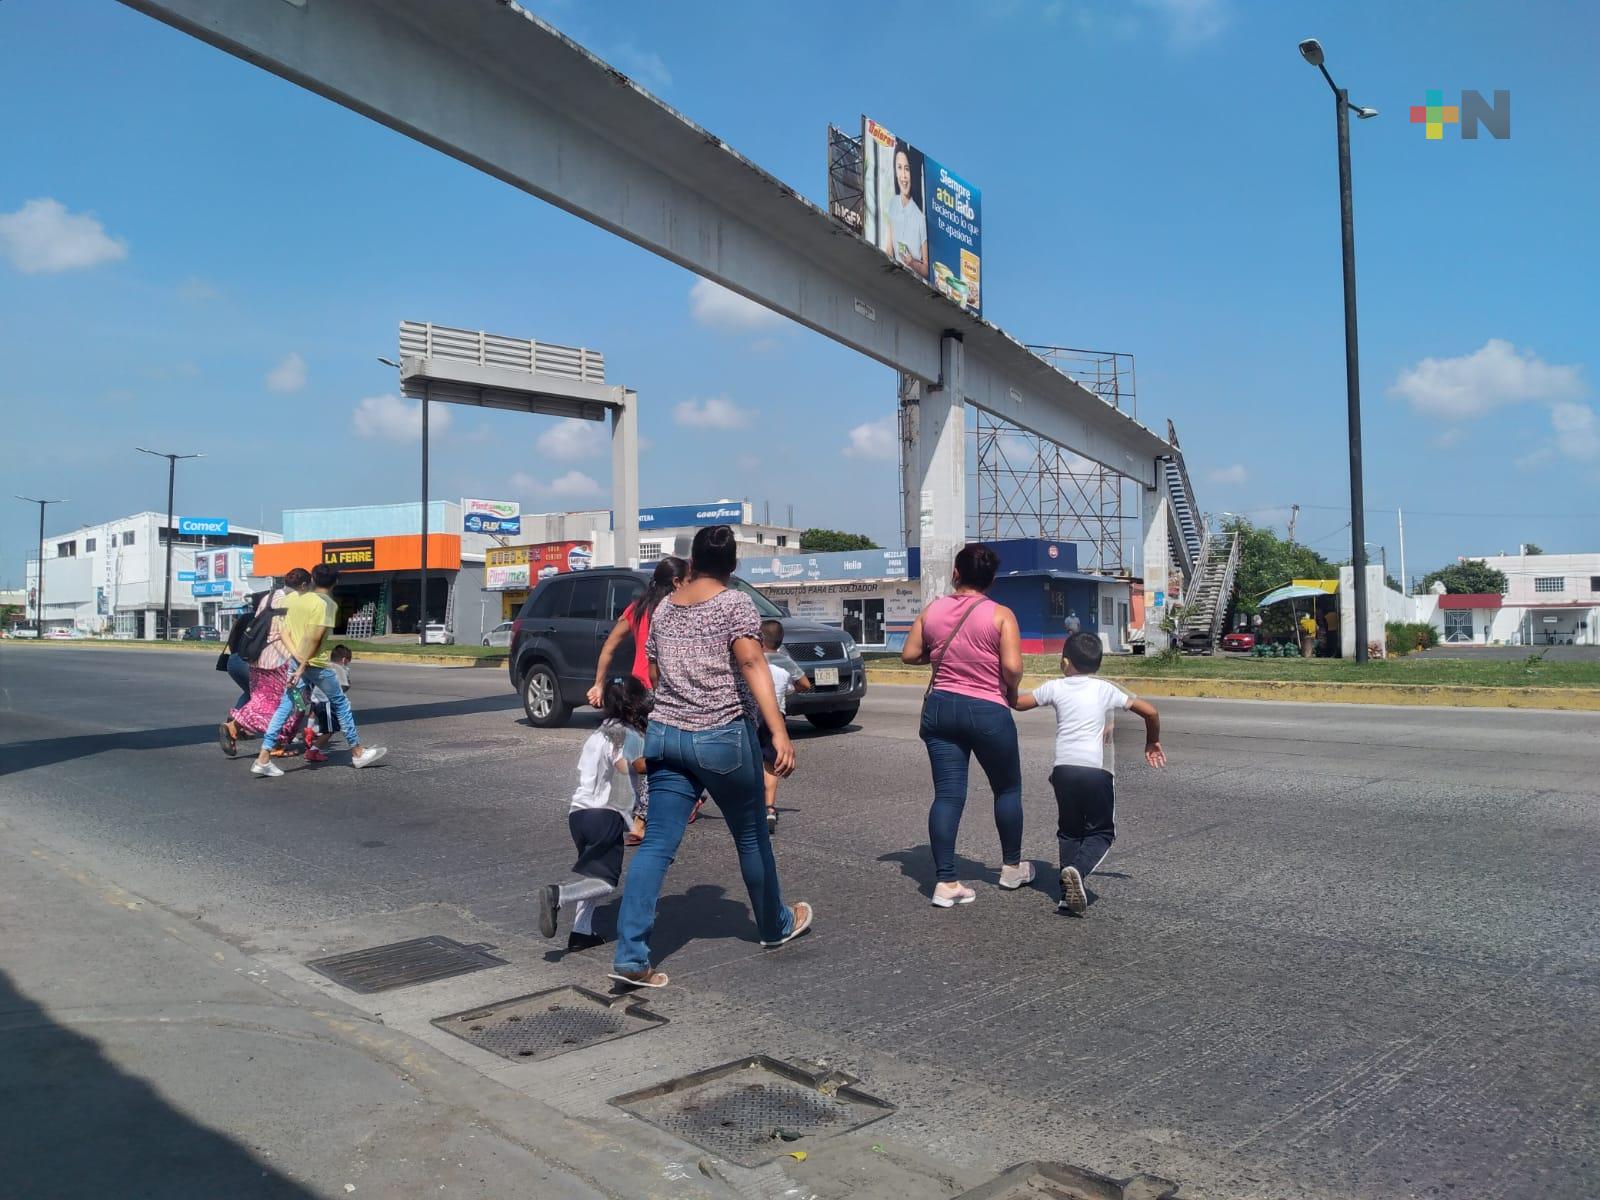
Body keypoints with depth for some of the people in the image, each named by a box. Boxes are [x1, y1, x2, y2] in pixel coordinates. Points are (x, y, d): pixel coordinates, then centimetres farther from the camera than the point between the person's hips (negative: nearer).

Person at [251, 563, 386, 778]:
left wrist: (296, 656, -4)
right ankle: (358, 753, 19)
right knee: (341, 703, 9)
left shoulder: (296, 599, 11)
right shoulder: (328, 604, -12)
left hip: (295, 661, 6)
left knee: (284, 707, 6)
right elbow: (313, 639, -18)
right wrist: (303, 667, -15)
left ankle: (263, 758, -1)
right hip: (315, 663, -6)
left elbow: (285, 633, 6)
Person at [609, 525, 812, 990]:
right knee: (751, 835, 15)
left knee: (657, 845, 2)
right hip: (722, 737, -5)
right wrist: (779, 732, -26)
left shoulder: (664, 607, 11)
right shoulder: (734, 603, -6)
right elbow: (752, 663, -19)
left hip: (665, 735, 5)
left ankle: (630, 956, -4)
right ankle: (776, 926, 34)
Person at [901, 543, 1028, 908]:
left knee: (947, 794, 3)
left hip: (941, 707, 3)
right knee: (1007, 788, 18)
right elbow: (1012, 667, -18)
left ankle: (946, 882, 0)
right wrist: (1011, 692, 1)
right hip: (988, 712, -3)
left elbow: (909, 654, 6)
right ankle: (1012, 867, 31)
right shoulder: (1000, 614, -9)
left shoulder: (932, 610, 2)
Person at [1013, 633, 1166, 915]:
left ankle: (1068, 893, 7)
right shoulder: (1106, 690, 9)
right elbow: (1150, 711, 10)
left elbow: (1019, 703, 17)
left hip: (1063, 768, 1)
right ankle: (1078, 870, -16)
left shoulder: (1055, 687, 9)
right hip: (1096, 769, -1)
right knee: (1102, 831, 12)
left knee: (1069, 831, 17)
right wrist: (1152, 743, 26)